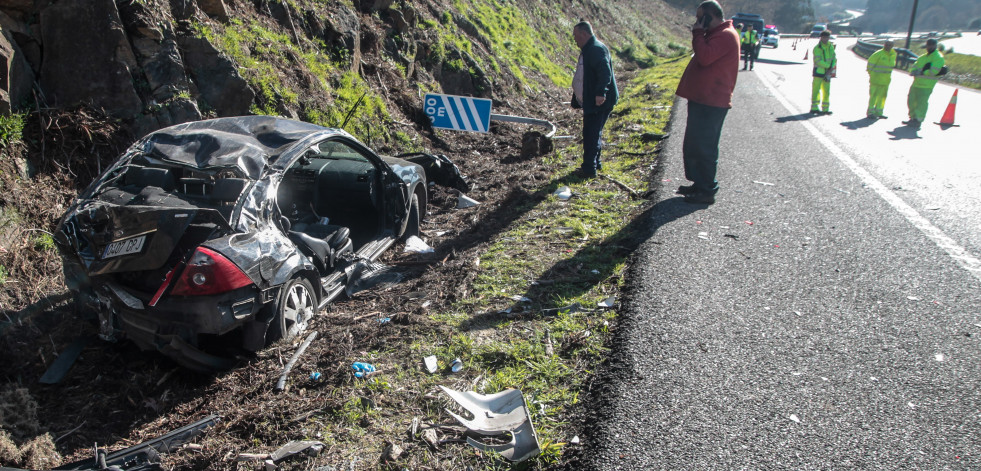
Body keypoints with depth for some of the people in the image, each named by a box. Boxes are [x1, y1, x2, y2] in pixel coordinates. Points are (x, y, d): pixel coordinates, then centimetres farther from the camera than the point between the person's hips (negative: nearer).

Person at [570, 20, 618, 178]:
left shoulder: (597, 49, -16)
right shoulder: (588, 50, 17)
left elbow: (605, 72, -28)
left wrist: (601, 93, -37)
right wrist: (578, 99, 26)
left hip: (599, 102, -11)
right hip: (590, 102, 11)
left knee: (591, 135, -7)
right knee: (591, 134, 18)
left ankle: (589, 169, -2)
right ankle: (594, 164, 29)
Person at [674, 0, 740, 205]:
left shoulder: (726, 35, -14)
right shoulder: (717, 34, 19)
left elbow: (704, 57, -26)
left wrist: (698, 33, -17)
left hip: (711, 103, -11)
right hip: (701, 99, 11)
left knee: (704, 148, -6)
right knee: (693, 146, 16)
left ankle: (707, 191, 1)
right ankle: (699, 184, 26)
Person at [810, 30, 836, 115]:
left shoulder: (831, 46, 10)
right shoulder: (817, 48, -8)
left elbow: (834, 59, 7)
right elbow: (818, 61, -17)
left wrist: (831, 69, -8)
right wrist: (828, 66, -15)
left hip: (827, 73, 6)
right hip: (818, 72, -6)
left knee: (826, 91, 7)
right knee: (816, 90, -6)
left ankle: (825, 109, 13)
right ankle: (814, 108, -2)